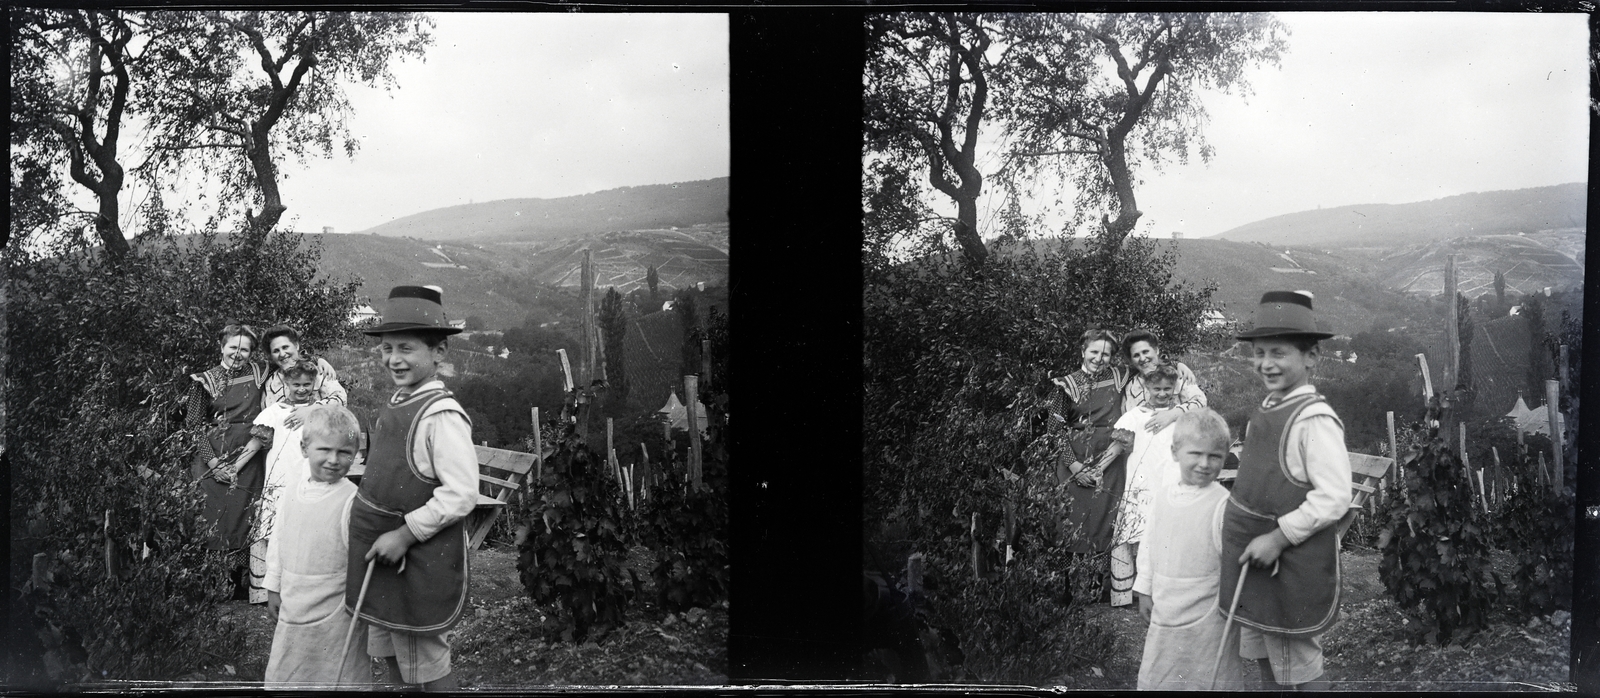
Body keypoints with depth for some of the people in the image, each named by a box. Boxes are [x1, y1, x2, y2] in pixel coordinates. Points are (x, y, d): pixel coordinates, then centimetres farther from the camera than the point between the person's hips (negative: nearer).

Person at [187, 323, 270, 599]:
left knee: (244, 520, 1)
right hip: (213, 460, -1)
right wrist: (213, 461, -8)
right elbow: (194, 424, 2)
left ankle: (242, 585, 9)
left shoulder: (259, 374, 7)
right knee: (212, 521, -2)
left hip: (248, 460, 1)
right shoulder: (205, 380, 2)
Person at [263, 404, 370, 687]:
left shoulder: (351, 501, -19)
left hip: (334, 614, -6)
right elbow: (278, 539, 10)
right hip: (292, 607, 6)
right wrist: (274, 587, 14)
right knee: (283, 677, 20)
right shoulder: (294, 488, -1)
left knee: (336, 678, 7)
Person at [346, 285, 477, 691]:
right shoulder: (395, 405, 6)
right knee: (390, 656, 21)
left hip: (420, 559, -9)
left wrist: (405, 534, -21)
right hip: (384, 556, 9)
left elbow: (462, 494, -25)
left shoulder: (441, 415, -21)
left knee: (426, 667, 6)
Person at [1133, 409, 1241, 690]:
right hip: (1164, 612, 6)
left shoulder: (1223, 505, -16)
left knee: (1209, 681, 7)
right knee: (1155, 679, 16)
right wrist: (1145, 591, 13)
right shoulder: (1161, 499, 2)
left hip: (1207, 617, -5)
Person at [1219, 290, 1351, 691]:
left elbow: (1334, 497, -23)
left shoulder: (1314, 419, -19)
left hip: (1294, 565, -8)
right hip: (1257, 563, 8)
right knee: (1266, 663, 20)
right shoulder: (1266, 411, 8)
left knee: (1301, 672, 6)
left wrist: (1279, 537, -22)